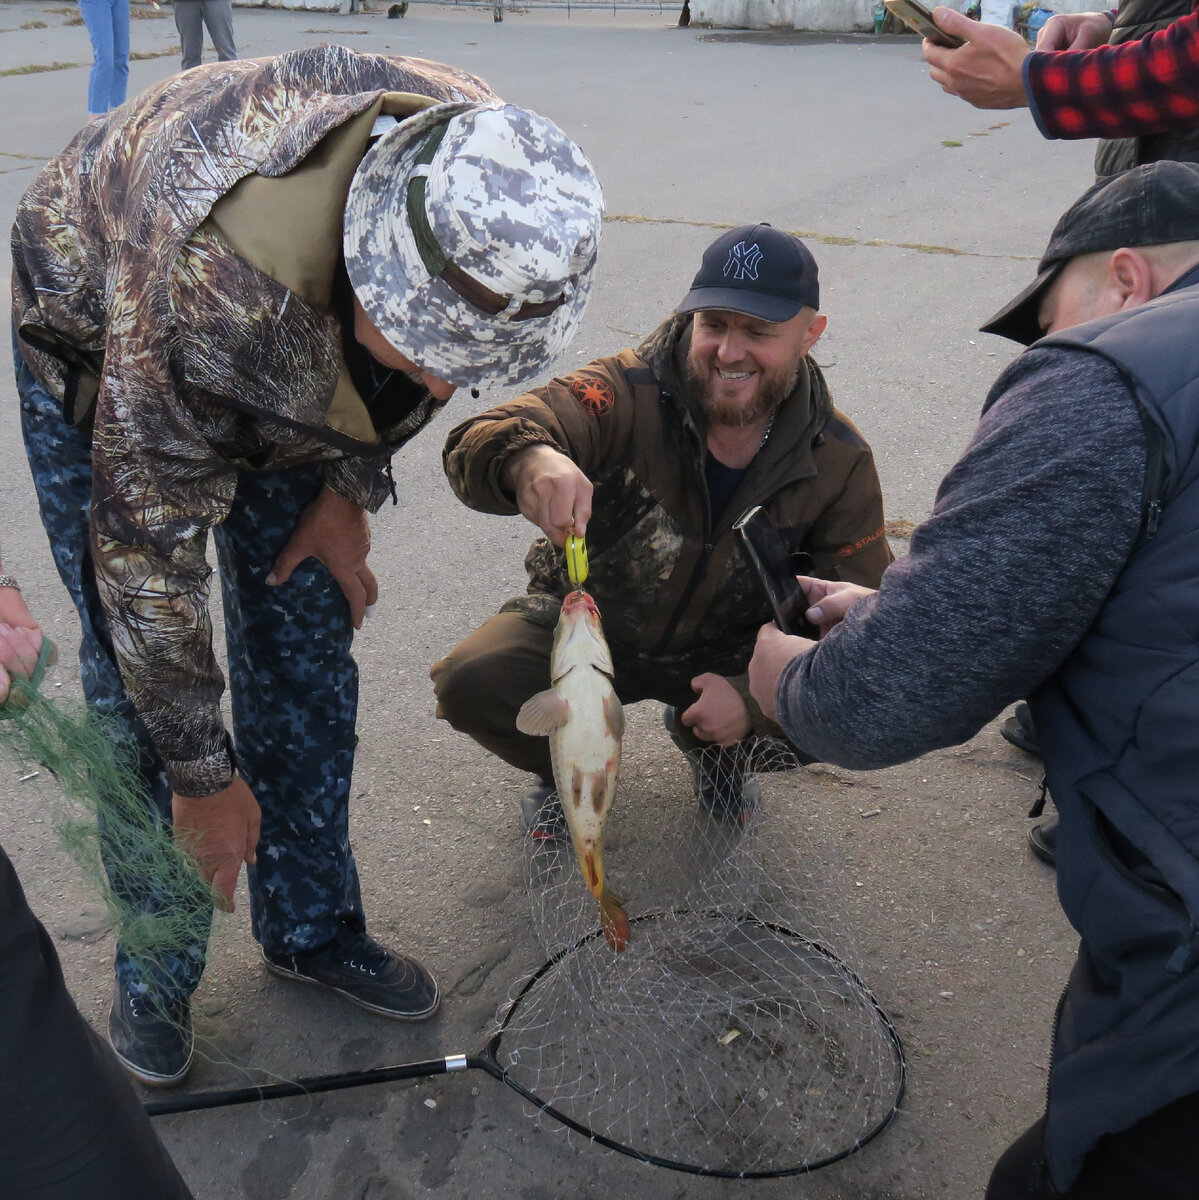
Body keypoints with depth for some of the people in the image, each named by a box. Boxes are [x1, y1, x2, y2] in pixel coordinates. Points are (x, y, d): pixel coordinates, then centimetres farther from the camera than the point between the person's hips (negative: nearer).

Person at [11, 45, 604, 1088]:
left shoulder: (485, 192, -28)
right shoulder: (206, 286, -44)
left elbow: (436, 370, -3)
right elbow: (149, 546, -31)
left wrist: (353, 487, -6)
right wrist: (202, 774, -21)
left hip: (296, 372, 5)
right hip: (96, 355, -4)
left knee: (309, 657, 4)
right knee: (136, 687, -5)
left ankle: (312, 926, 23)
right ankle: (156, 974, 17)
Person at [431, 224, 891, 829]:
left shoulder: (840, 461, -15)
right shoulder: (627, 393, -25)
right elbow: (477, 443, -38)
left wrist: (755, 699, -28)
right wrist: (527, 462, -64)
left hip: (726, 654, 2)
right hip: (582, 621, -1)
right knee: (471, 682, -27)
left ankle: (713, 745, 12)